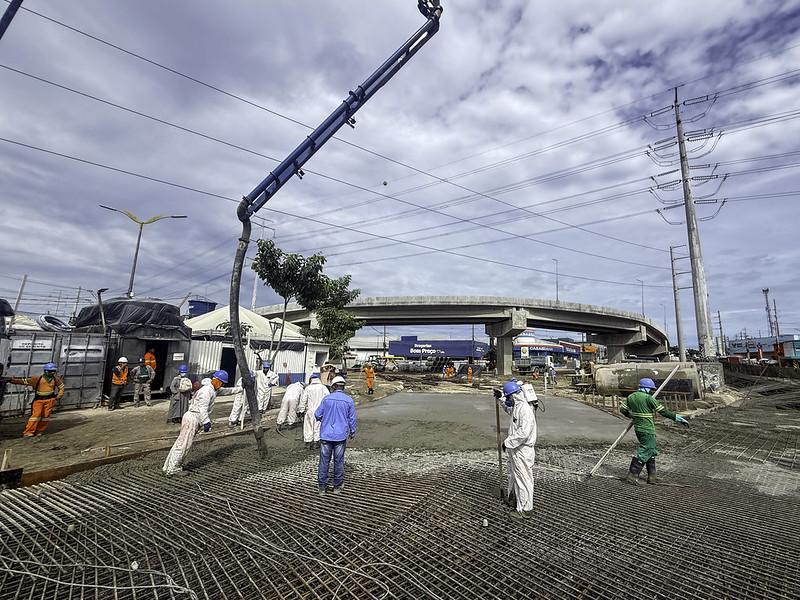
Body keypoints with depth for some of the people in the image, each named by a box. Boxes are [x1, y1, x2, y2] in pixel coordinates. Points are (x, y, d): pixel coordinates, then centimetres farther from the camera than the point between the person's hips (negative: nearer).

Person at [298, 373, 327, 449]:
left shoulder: (307, 388, -3)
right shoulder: (323, 388, -2)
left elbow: (303, 401, -1)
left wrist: (300, 411, 7)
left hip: (310, 411, 0)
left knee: (308, 427, 11)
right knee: (318, 427, 10)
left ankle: (308, 443, 18)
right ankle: (316, 443, 13)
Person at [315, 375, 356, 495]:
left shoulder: (326, 398, -3)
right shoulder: (349, 400, -4)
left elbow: (317, 415, 2)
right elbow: (352, 419, 1)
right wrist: (352, 433, 15)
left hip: (326, 435, 0)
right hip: (341, 436, 0)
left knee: (324, 461, 9)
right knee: (338, 461, 10)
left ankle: (322, 487, 16)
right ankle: (337, 486, 19)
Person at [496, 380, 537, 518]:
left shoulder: (525, 408, -25)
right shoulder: (517, 405, 6)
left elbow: (524, 432, -32)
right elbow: (510, 410, 32)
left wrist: (507, 442, -24)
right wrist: (501, 398, 22)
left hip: (523, 450, -10)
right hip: (515, 448, 10)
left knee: (523, 478, 3)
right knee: (513, 474, 25)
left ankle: (526, 509, 18)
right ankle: (512, 497, 44)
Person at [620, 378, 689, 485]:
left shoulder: (631, 397, 7)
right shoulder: (648, 398, -13)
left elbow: (622, 409, 12)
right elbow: (663, 411, -10)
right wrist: (677, 418, -1)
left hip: (638, 428, 8)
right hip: (647, 430, -8)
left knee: (652, 451, 20)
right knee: (644, 452, -3)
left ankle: (651, 477, 25)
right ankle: (632, 476, -3)